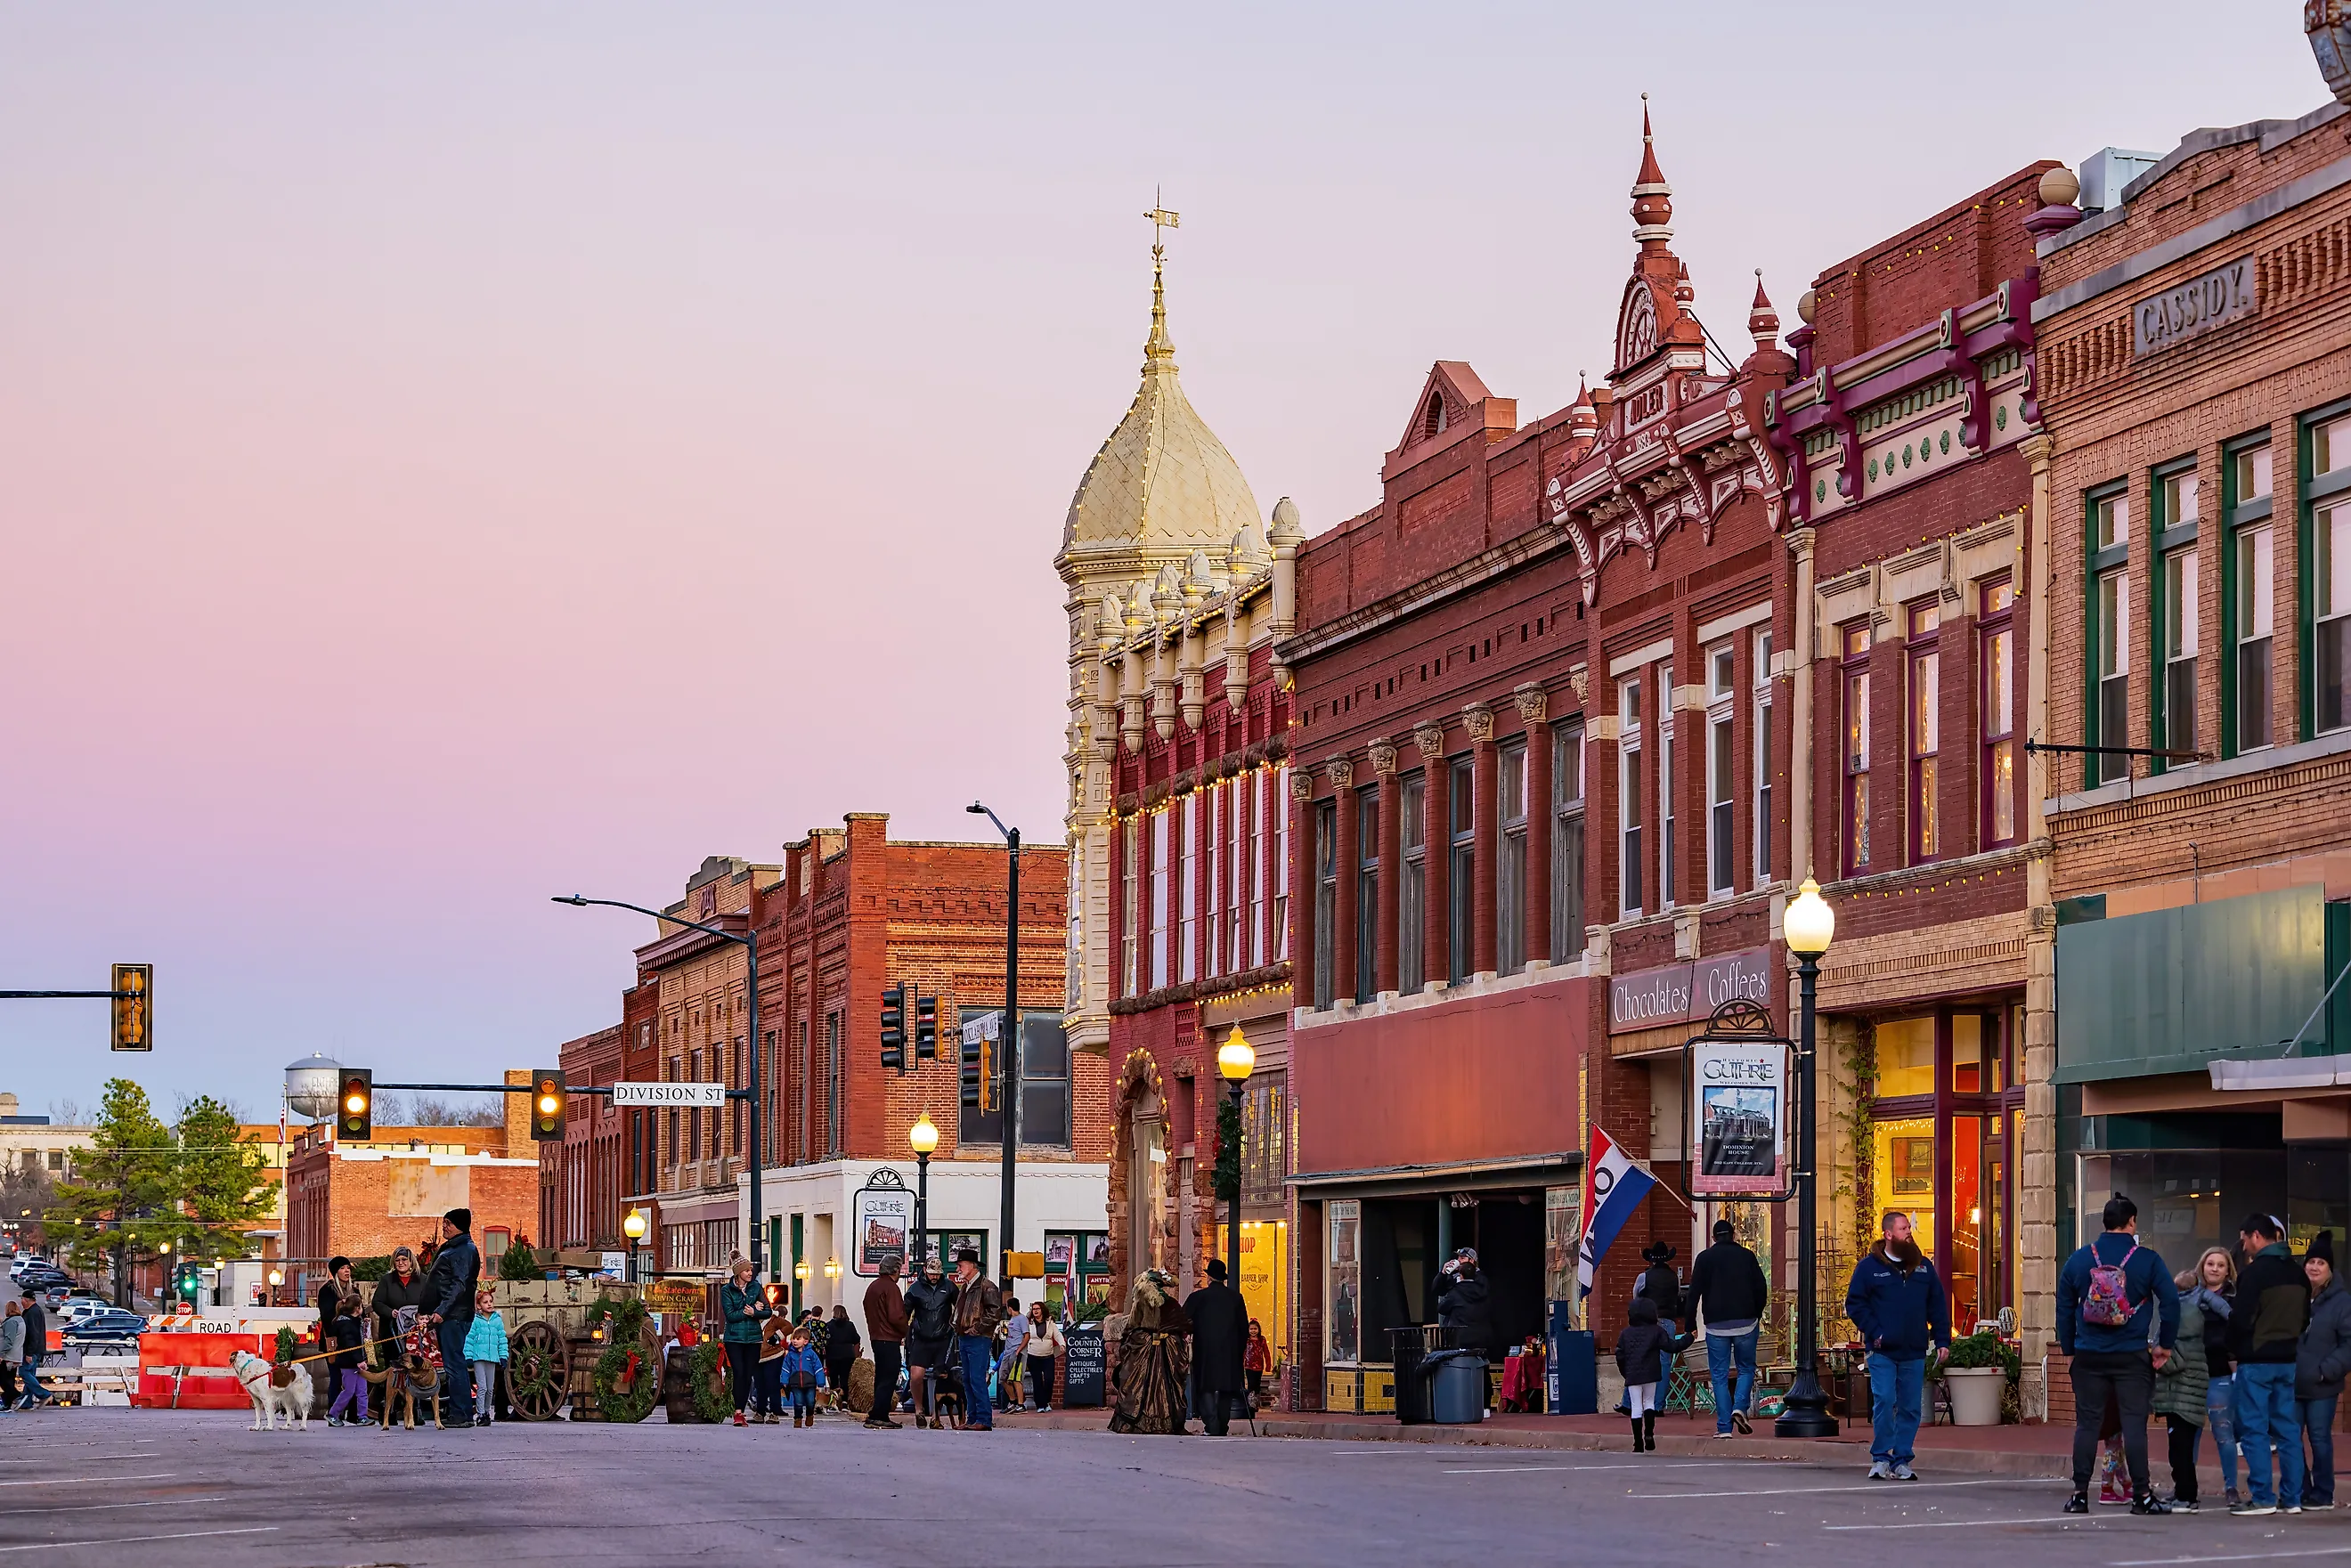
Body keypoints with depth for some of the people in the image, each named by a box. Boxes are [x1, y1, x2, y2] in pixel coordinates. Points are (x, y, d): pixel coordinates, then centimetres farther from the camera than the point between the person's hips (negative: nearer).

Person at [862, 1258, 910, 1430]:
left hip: (876, 1337, 9)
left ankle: (880, 1416, 15)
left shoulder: (872, 1287, 16)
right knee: (888, 1379, -8)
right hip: (890, 1340, -9)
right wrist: (906, 1333, -5)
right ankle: (877, 1416, -13)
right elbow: (896, 1317, -20)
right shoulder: (891, 1288, -13)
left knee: (882, 1377, 14)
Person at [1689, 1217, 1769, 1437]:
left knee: (1720, 1375, 3)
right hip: (1746, 1323, 1)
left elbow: (1694, 1293, 0)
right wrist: (1757, 1315, 20)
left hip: (1716, 1325, -1)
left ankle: (1724, 1427, -3)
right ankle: (1740, 1407, -10)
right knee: (1746, 1369, 15)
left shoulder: (1705, 1258, 4)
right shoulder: (1747, 1256, 6)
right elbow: (1761, 1289, 6)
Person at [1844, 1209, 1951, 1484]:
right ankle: (1880, 1458, -2)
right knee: (1884, 1402, -11)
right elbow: (1855, 1304, 1)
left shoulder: (1923, 1266, 11)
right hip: (1882, 1352, -4)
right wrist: (1874, 1333, -8)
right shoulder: (1869, 1266, 1)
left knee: (1911, 1408, 4)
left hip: (1914, 1353, 4)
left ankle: (1902, 1459, 12)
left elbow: (1937, 1306, 13)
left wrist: (1942, 1340, 6)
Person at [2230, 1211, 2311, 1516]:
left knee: (2254, 1429, -3)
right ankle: (2292, 1497, 11)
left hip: (2256, 1361, -7)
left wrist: (2233, 1350, 0)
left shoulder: (2254, 1272, -15)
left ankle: (2262, 1497, -5)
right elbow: (2305, 1319, 15)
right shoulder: (2297, 1273, 9)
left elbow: (2241, 1319, -17)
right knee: (2287, 1428, 10)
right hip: (2287, 1359, 7)